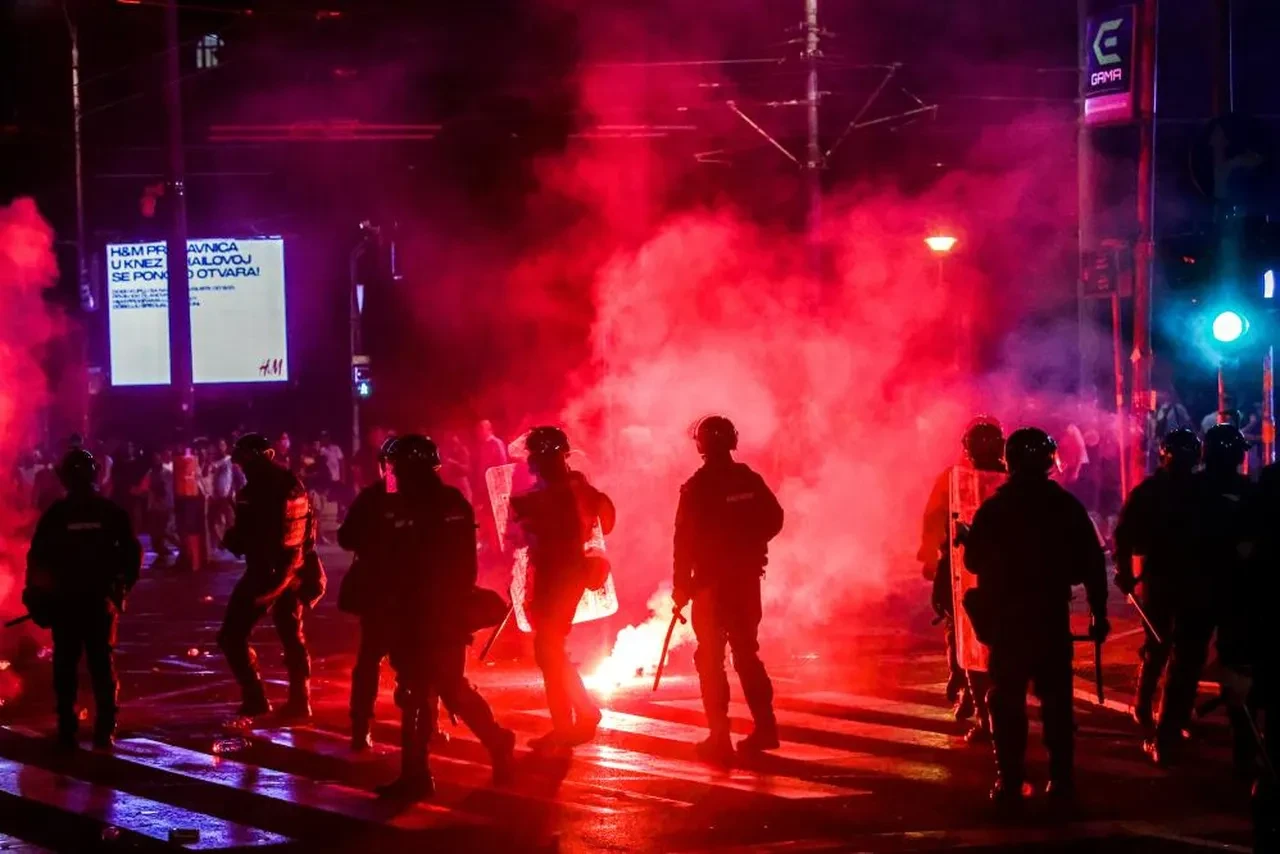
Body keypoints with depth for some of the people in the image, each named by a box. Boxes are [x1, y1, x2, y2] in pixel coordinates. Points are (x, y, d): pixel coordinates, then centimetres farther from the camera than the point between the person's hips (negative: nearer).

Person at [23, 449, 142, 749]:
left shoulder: (55, 514, -4)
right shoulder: (111, 512, -2)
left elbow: (36, 557, -3)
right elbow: (132, 552, -3)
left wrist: (36, 596, 5)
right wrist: (123, 586, 10)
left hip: (64, 600, -1)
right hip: (100, 598, 1)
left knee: (65, 667, 7)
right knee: (102, 665, 8)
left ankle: (68, 731, 3)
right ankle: (104, 732, 3)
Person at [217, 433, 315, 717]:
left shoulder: (256, 491, -18)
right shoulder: (292, 484, 7)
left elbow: (244, 535, -19)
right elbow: (309, 527, 13)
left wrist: (231, 540, -1)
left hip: (265, 570, -8)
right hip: (292, 568, 8)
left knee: (233, 634, -2)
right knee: (292, 635, 18)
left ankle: (255, 699, -9)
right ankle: (300, 701, 21)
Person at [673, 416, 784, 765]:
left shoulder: (697, 487, -14)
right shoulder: (750, 481, 1)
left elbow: (685, 539, -14)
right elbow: (774, 519, 5)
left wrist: (682, 585, -7)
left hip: (711, 581, -5)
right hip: (747, 578, 5)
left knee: (711, 658, 1)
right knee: (746, 652, 17)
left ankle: (720, 737, -4)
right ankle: (764, 726, 17)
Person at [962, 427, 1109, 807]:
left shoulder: (993, 508, -6)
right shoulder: (1067, 505, -1)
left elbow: (974, 561, -1)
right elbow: (1092, 563, -3)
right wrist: (1099, 613, 3)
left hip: (1006, 617, -2)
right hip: (1052, 615, 2)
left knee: (1007, 699, 4)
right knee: (1056, 697, 9)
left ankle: (1010, 782, 0)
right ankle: (1061, 779, 8)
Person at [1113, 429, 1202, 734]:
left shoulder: (1198, 490, 5)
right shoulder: (1147, 492, -3)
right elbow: (1124, 533, -7)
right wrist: (1125, 572, -16)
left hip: (1191, 578, 4)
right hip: (1159, 577, -4)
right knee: (1158, 646, -4)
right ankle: (1143, 708, 11)